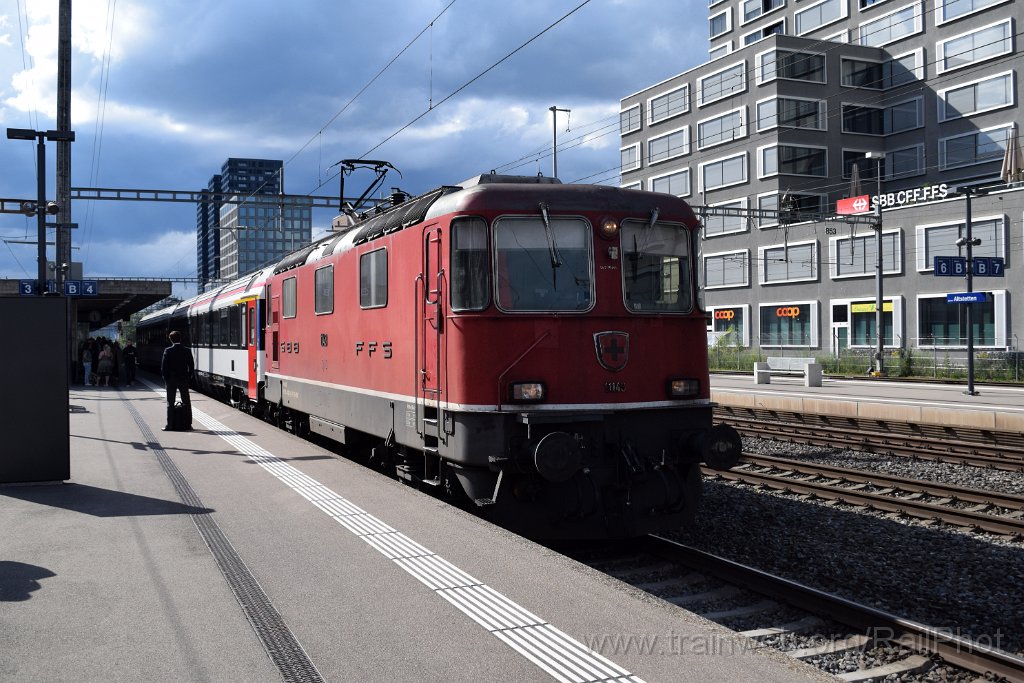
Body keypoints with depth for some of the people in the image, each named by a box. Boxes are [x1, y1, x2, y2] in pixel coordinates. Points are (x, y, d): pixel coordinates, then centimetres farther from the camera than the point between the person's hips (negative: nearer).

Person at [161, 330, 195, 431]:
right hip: (184, 380, 2)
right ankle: (188, 424, 9)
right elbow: (191, 367, 0)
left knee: (170, 403, 4)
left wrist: (165, 378, 4)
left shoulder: (168, 351, -8)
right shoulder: (187, 351, -2)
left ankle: (169, 425, 2)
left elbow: (163, 366, -7)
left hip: (171, 380, -2)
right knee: (186, 403, 8)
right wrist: (188, 378, 10)